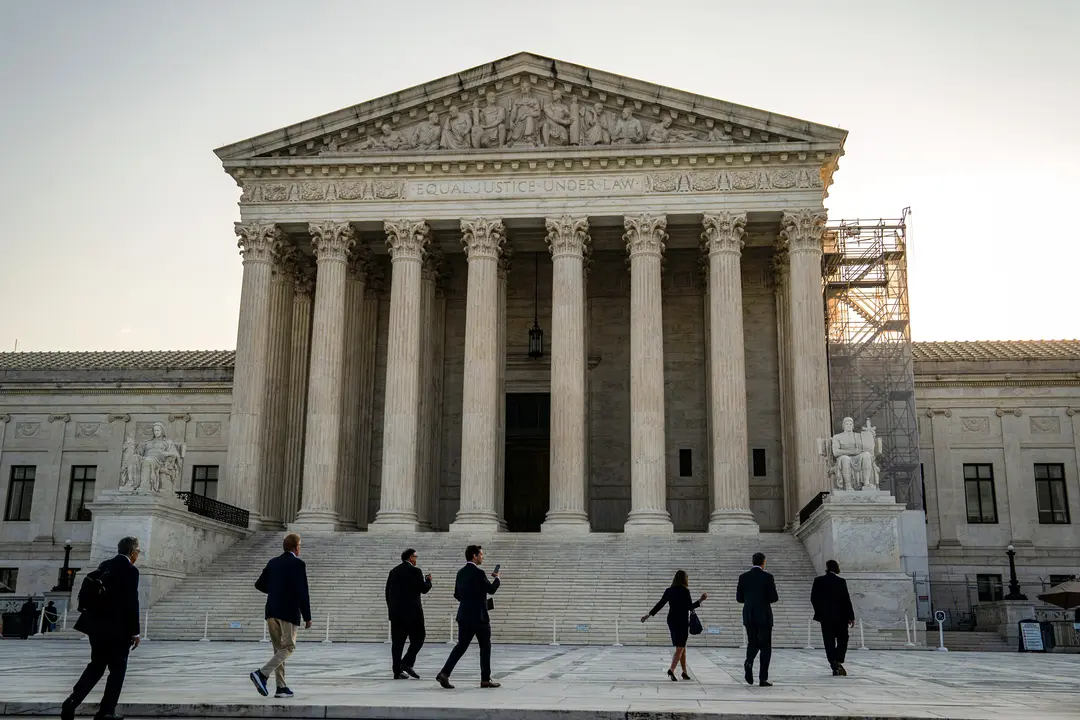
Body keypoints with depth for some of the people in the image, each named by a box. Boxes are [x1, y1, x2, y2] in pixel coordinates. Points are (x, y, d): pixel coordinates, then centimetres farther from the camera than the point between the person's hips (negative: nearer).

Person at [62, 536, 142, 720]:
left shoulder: (104, 566, 10)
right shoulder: (130, 570, -12)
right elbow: (132, 603, -15)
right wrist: (135, 632, -9)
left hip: (97, 625, 7)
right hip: (117, 628, -7)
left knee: (96, 665, 17)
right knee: (117, 669, 6)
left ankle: (72, 701, 3)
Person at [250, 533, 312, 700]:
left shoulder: (273, 563, 11)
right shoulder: (298, 564, -9)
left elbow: (259, 584, 15)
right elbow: (302, 592, -14)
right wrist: (307, 617, -9)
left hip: (272, 611, 7)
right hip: (288, 611, -7)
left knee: (279, 649, 11)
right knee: (288, 647, 0)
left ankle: (281, 688, 9)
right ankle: (262, 674, -16)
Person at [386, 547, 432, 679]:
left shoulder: (393, 571, 10)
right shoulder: (415, 571, -8)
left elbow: (387, 592, 12)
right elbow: (424, 589, -5)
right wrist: (428, 580, 14)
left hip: (396, 613, 6)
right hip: (412, 612, -6)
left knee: (397, 642, 6)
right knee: (418, 639, 5)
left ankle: (398, 671, 5)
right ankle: (407, 663, -10)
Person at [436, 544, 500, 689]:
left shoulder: (461, 573, 8)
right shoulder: (479, 573, -15)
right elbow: (491, 590, -8)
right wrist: (497, 578, 10)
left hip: (464, 616, 7)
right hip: (479, 616, -7)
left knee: (461, 646, 9)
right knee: (485, 647, 7)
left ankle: (445, 673, -5)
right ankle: (485, 679, 12)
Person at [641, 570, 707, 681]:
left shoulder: (669, 591, 7)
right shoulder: (685, 591, -10)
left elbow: (660, 604, 7)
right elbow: (690, 607, -12)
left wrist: (649, 615, 12)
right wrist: (701, 600, -4)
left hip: (671, 620, 6)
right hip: (682, 621, -6)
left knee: (681, 647, 16)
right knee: (680, 647, -7)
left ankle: (684, 672, 19)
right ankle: (671, 670, -23)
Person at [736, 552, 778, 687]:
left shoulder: (743, 577, 2)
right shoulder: (767, 577, -9)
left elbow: (739, 598, 5)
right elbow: (773, 598, -11)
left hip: (749, 616, 4)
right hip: (764, 616, -3)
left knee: (752, 643, 17)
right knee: (765, 646, 5)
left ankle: (749, 662, -13)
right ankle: (763, 678, 3)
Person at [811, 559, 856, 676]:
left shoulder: (818, 581, -1)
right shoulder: (841, 581, -8)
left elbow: (813, 598, 2)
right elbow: (846, 600, -8)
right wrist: (851, 617, -2)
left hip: (825, 617, 2)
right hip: (840, 616, -2)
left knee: (829, 642, 7)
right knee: (842, 640, 10)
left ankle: (834, 667, 7)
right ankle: (838, 661, -11)